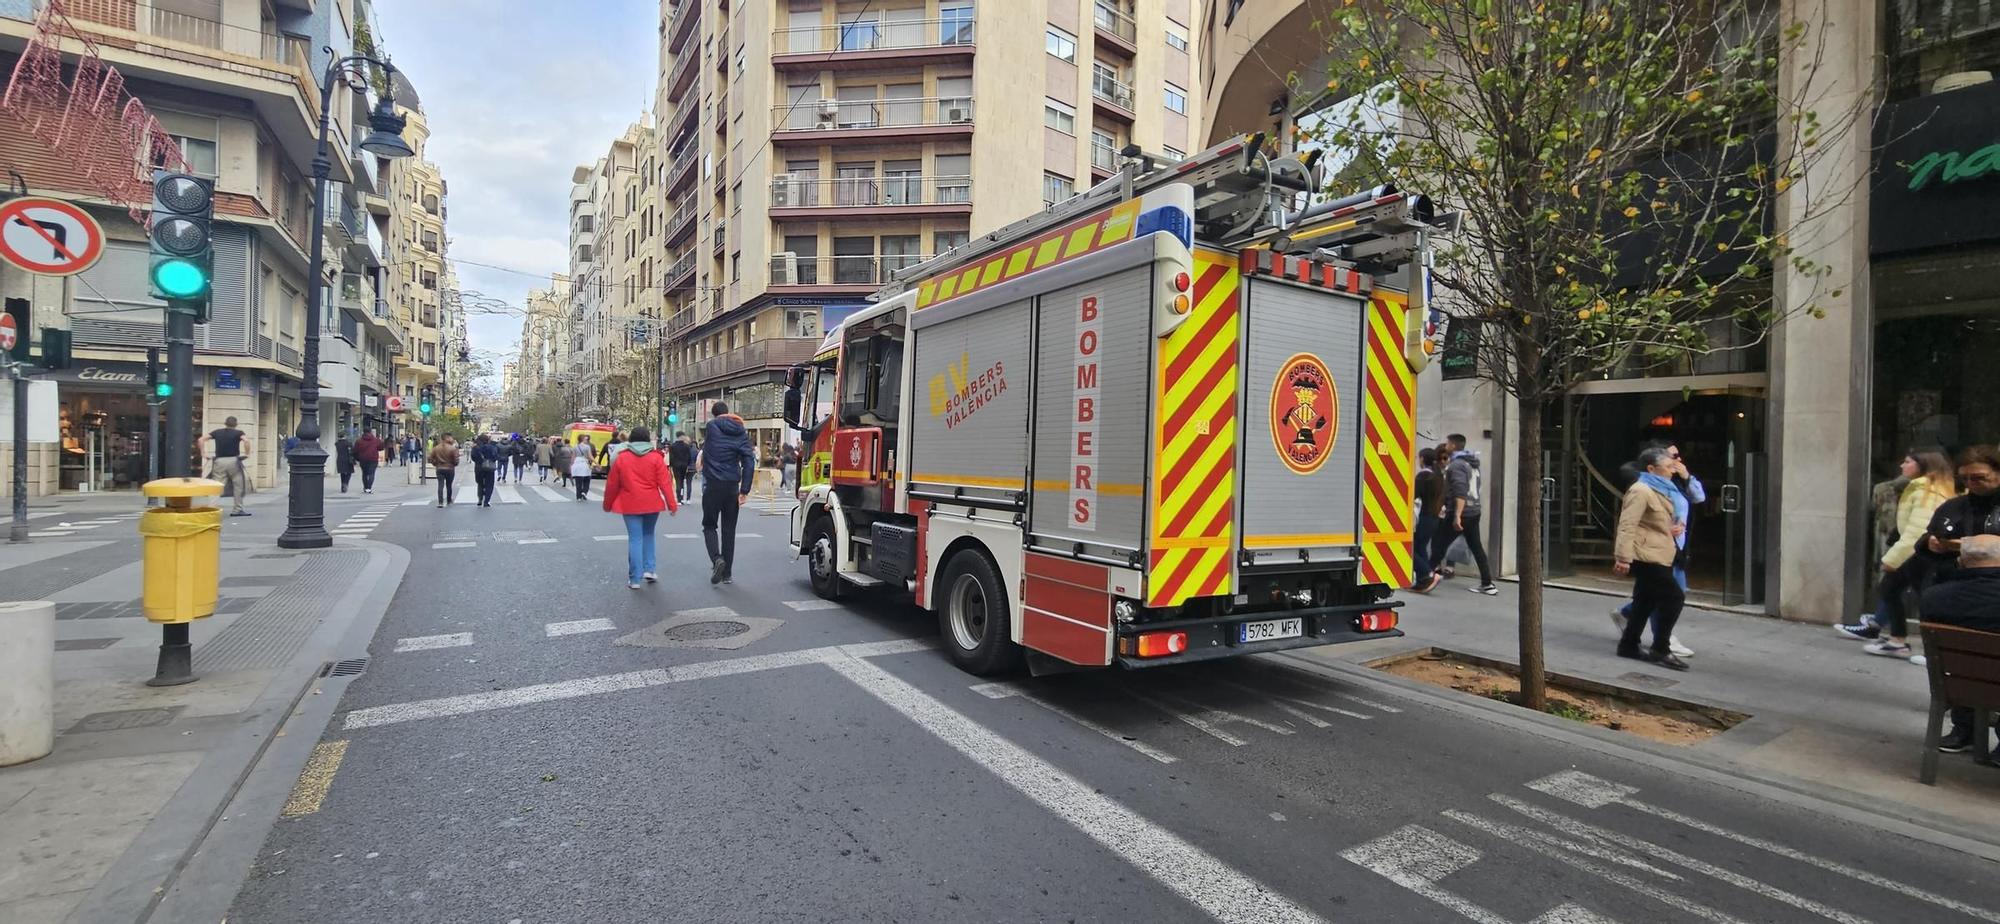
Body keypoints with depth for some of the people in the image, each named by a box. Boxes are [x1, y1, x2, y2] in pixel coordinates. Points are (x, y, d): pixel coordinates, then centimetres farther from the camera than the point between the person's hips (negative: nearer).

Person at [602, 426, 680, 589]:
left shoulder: (621, 458, 1)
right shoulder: (655, 457, -2)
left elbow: (612, 485, 6)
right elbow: (665, 482, -6)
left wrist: (607, 505, 19)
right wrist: (672, 504, -4)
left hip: (630, 505, 0)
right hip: (652, 503, 0)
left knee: (635, 539, 2)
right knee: (648, 535, 19)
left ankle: (635, 578, 2)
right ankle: (649, 569, 11)